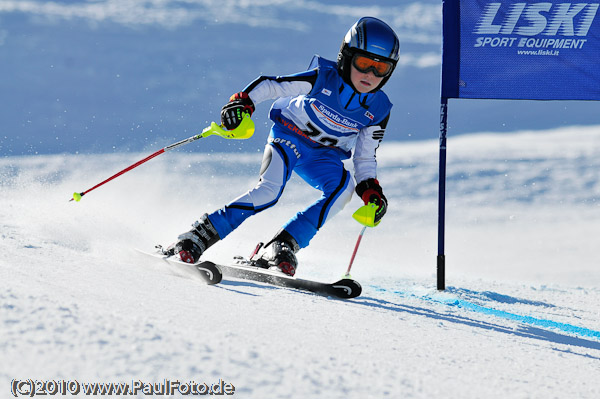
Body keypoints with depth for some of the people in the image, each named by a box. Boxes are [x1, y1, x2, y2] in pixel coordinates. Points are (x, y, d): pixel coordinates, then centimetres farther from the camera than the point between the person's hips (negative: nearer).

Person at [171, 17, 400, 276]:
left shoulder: (378, 110, -8)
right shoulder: (323, 78, -19)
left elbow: (365, 159, 4)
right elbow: (269, 85, -14)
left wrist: (371, 192, -10)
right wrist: (242, 103, -30)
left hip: (322, 156, 4)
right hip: (288, 137, -4)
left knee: (343, 187, -29)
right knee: (271, 188, -31)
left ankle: (283, 246, -27)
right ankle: (200, 236, -25)